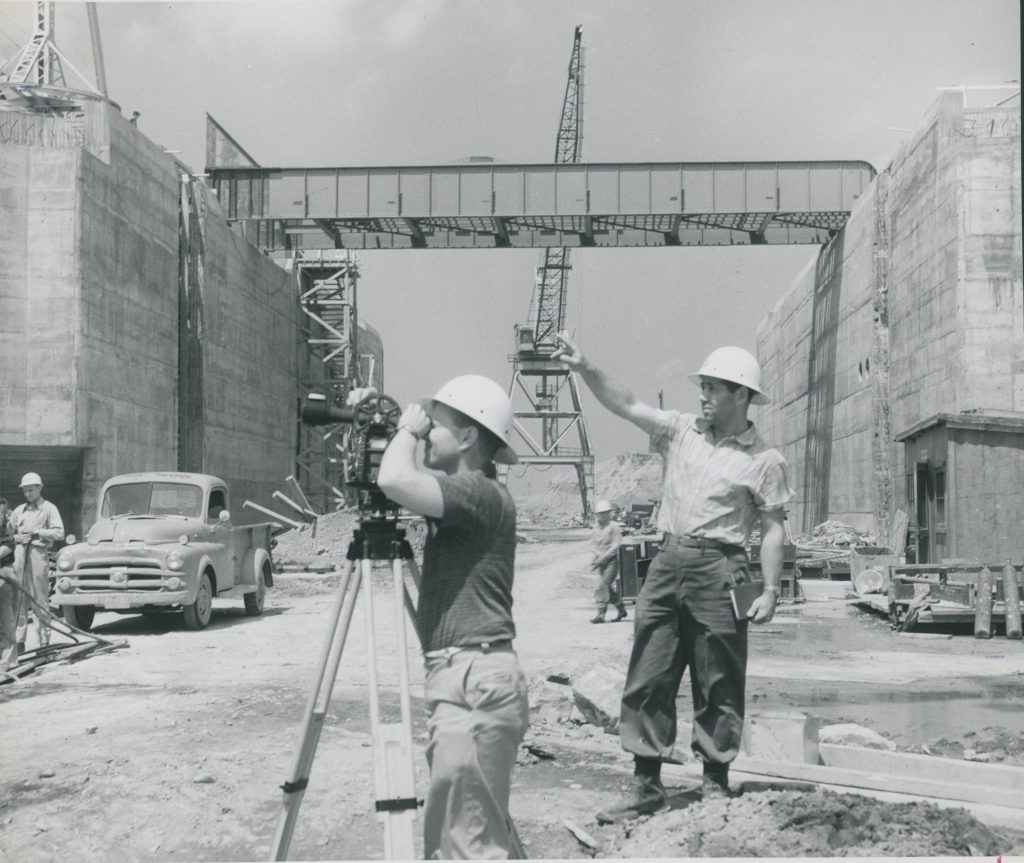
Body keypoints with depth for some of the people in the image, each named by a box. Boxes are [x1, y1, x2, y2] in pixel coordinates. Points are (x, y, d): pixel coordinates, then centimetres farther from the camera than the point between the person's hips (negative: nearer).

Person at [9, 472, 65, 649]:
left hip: (38, 552, -4)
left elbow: (59, 533, -3)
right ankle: (18, 639, 1)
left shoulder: (49, 508, 7)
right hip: (20, 553, 4)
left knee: (40, 598, -4)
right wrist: (15, 537, 0)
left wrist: (37, 532, -9)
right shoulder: (19, 510, 19)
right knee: (19, 598, -1)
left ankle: (44, 640, -2)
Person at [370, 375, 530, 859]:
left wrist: (407, 427, -9)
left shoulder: (481, 493, -13)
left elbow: (395, 481, -27)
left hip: (475, 686, -11)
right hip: (461, 680, 11)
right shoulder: (463, 494, 16)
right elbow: (403, 483, 31)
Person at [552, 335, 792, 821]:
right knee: (648, 677, 4)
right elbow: (626, 405, 3)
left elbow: (773, 529, -1)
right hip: (668, 562, 5)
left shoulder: (764, 461, -1)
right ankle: (646, 786, 10)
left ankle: (716, 782, 17)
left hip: (718, 569, -4)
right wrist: (585, 369, -10)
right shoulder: (681, 430, 10)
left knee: (718, 685, 3)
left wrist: (770, 590, -8)